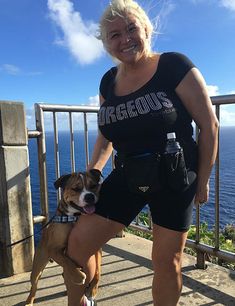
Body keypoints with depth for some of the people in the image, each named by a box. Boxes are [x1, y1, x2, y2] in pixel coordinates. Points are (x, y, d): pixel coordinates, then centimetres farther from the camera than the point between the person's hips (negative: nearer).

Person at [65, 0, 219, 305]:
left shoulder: (174, 66, -11)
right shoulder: (108, 81, 5)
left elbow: (209, 124, -8)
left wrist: (202, 180, -5)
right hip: (128, 176, 4)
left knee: (167, 261, 10)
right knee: (78, 241, 1)